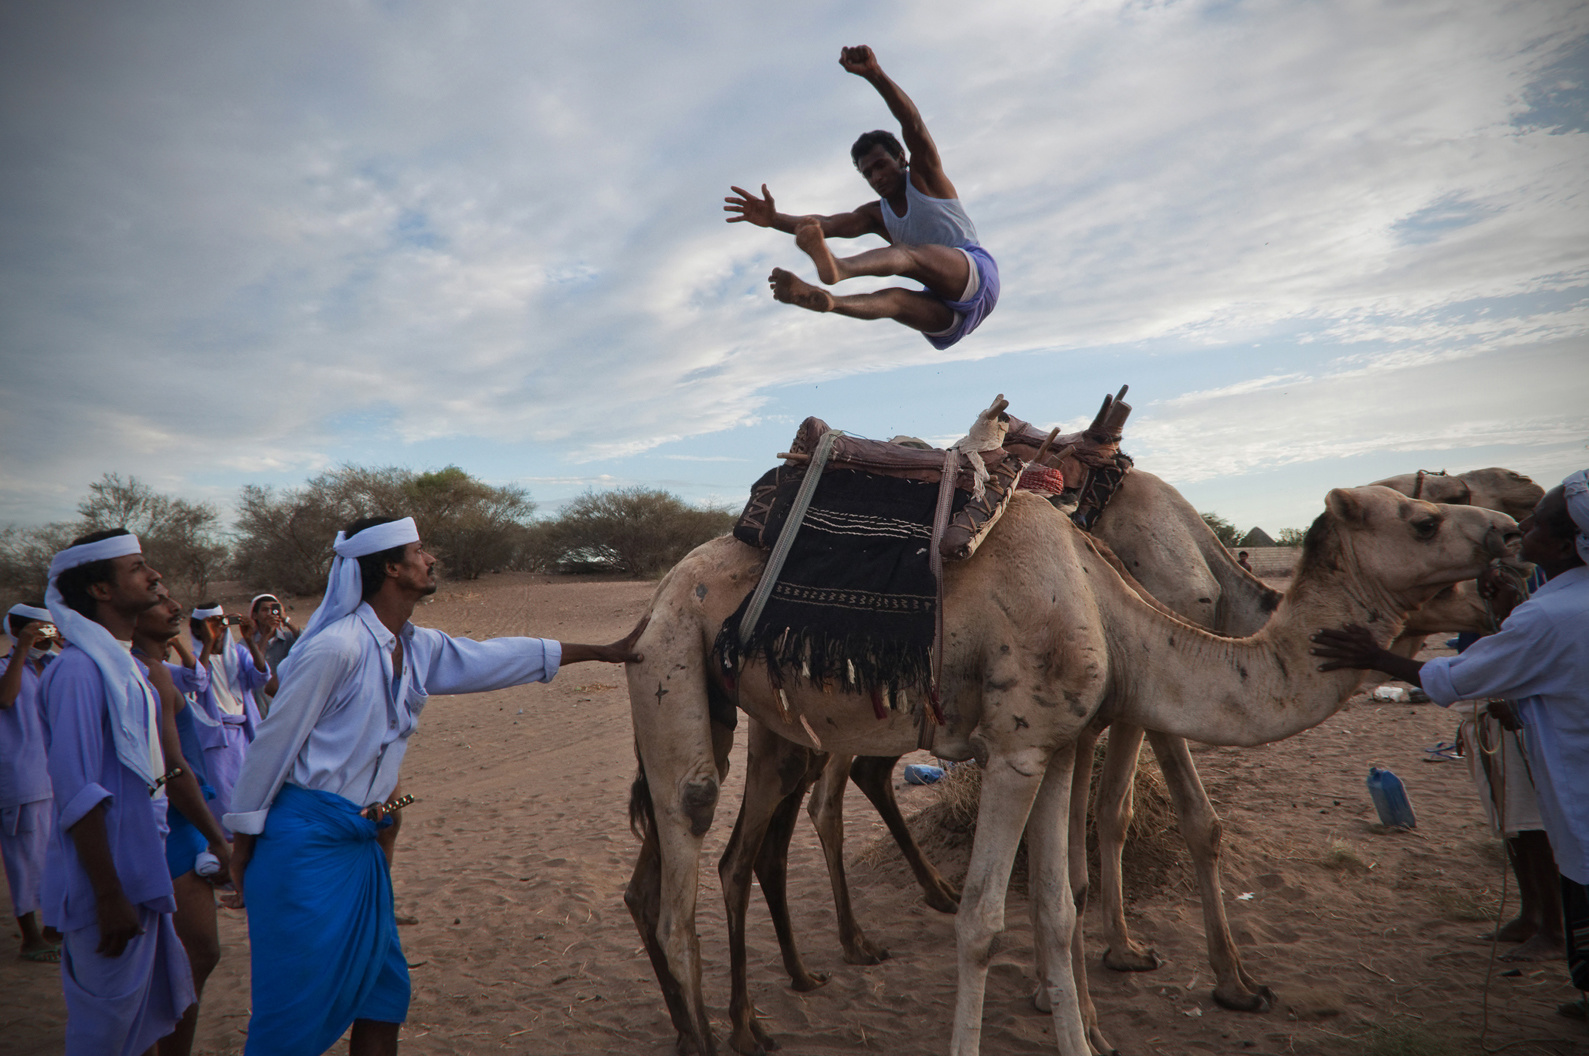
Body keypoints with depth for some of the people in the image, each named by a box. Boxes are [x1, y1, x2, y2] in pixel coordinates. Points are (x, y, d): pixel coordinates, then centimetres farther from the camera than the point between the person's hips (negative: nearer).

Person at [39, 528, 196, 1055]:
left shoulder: (129, 665, 9)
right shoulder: (79, 668, -19)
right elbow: (79, 796, -22)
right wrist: (110, 898, -21)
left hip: (141, 870, 9)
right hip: (110, 881, -9)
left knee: (147, 1008, 20)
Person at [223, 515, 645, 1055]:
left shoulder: (418, 648, 7)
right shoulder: (339, 647, -18)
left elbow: (494, 658, 14)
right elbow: (273, 743, -12)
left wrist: (604, 651, 17)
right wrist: (243, 842, -5)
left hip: (361, 843, 8)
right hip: (305, 839, -8)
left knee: (384, 989, 14)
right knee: (295, 1009, 0)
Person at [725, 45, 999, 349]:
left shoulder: (925, 178, 10)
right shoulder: (877, 214, 22)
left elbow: (913, 124, -9)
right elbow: (829, 224, 4)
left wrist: (875, 75, -25)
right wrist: (774, 219, -14)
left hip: (977, 274, -5)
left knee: (907, 255, -32)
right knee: (893, 299, -28)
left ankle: (838, 267, -58)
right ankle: (826, 300, -54)